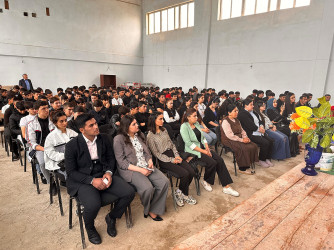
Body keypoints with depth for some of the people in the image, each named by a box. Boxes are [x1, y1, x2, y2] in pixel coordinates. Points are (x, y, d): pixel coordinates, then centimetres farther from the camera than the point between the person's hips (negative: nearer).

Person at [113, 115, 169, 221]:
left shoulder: (140, 135, 13)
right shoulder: (119, 139, -8)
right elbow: (122, 162, -12)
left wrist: (150, 161, -4)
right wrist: (140, 170, -19)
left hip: (146, 166, 7)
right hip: (130, 169, -6)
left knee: (164, 182, -16)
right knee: (148, 188, -30)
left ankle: (153, 210, 2)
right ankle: (147, 209, 5)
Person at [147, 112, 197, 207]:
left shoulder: (164, 130, 15)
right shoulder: (150, 136, -8)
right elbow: (156, 153, -10)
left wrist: (177, 156, 0)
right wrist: (171, 160, -14)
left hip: (172, 154, 7)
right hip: (163, 160, -7)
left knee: (192, 172, -11)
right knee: (185, 174, -21)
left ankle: (180, 192, 10)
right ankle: (184, 195, 7)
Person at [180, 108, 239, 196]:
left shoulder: (197, 123, 12)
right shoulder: (184, 126, -11)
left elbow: (202, 137, 13)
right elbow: (189, 143, -18)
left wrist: (207, 148, -3)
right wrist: (203, 151, -19)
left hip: (203, 148, 7)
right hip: (193, 151, -7)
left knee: (220, 160, -12)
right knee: (212, 162, -24)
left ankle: (226, 186, -7)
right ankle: (205, 181, 5)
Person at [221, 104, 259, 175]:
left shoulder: (236, 120, 16)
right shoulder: (225, 121, -13)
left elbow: (242, 130, 19)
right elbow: (230, 135, -21)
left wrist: (245, 137, -2)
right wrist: (241, 140, -20)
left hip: (239, 139, 9)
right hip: (229, 141, -9)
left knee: (253, 146, -10)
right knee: (245, 148, -28)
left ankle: (247, 165, -1)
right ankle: (242, 168, -11)